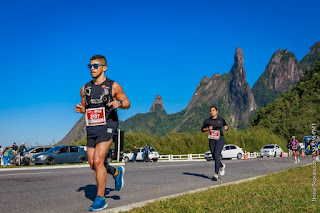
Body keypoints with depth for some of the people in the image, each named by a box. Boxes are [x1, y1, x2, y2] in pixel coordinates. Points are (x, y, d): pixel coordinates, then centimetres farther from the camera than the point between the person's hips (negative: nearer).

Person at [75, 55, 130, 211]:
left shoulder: (113, 86, -4)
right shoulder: (85, 88, 8)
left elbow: (127, 103, 4)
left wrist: (119, 103, -18)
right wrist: (79, 109, -4)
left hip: (107, 128, -6)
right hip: (91, 129, 6)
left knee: (98, 161, -17)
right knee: (93, 165, 8)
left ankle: (100, 199, -6)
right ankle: (116, 172, 38)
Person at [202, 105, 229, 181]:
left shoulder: (221, 119, 3)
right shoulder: (207, 120, 4)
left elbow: (227, 128, 13)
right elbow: (202, 129, 7)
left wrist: (226, 127, -11)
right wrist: (208, 128, -13)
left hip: (220, 139, -3)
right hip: (212, 140, 3)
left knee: (216, 156, -17)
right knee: (214, 157, 8)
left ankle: (216, 174, -15)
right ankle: (222, 166, 39)